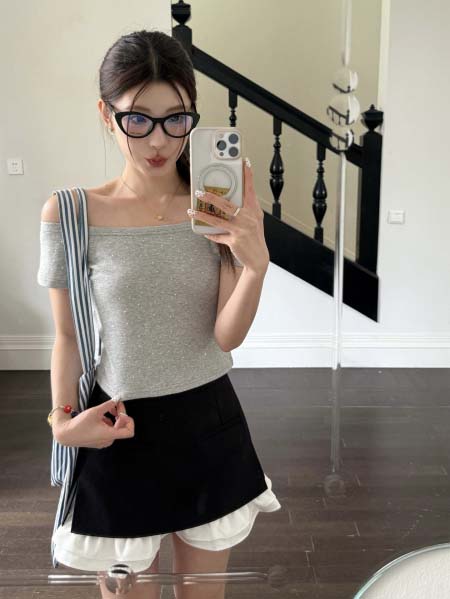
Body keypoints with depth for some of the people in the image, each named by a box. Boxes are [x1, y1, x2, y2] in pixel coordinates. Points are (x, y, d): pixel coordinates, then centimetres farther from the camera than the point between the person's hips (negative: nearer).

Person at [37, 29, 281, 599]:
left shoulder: (223, 209, -6)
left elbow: (227, 336, -11)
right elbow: (68, 335, -1)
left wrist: (255, 265, -27)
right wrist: (63, 419, -13)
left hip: (209, 424, 2)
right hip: (120, 430, -1)